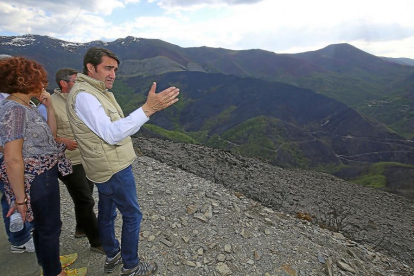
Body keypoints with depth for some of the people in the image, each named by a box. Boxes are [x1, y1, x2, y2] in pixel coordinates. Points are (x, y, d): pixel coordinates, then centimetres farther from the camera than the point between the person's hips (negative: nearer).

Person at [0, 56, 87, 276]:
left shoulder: (26, 106, 6)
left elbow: (49, 135, 12)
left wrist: (49, 107, 1)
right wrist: (20, 198, -20)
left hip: (44, 175, 9)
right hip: (36, 179, -9)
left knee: (43, 224, 25)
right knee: (50, 226, 10)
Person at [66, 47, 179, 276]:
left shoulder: (95, 91, 11)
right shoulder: (83, 95, -22)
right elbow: (111, 134, -34)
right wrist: (148, 109, -43)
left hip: (105, 168, 10)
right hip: (114, 170, -10)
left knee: (106, 212, 20)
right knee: (132, 215, 5)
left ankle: (112, 256, 39)